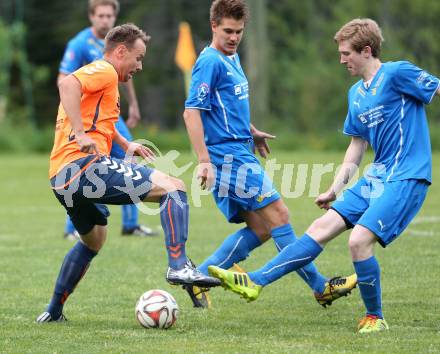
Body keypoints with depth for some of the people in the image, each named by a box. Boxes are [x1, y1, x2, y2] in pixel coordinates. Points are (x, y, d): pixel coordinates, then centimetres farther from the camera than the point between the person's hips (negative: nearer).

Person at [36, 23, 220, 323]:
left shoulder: (102, 76, 29)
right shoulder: (104, 71, -2)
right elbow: (68, 85, -22)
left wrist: (126, 144, 34)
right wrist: (81, 134, -27)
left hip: (61, 180, 11)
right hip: (84, 166, -11)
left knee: (93, 240, 32)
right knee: (173, 187, -14)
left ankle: (53, 312, 36)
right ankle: (179, 266, -30)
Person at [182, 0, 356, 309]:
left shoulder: (232, 58, 16)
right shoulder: (210, 62, -13)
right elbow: (192, 111, -19)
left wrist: (252, 132, 34)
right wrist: (204, 161, -23)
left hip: (240, 155, 10)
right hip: (228, 156, -10)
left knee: (260, 229, 7)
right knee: (278, 216, -8)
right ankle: (321, 287, -3)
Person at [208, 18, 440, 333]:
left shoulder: (397, 74, -11)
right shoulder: (356, 94, 15)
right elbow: (357, 145, 22)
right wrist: (335, 189, 18)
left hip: (405, 179, -8)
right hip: (376, 178, 8)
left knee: (359, 240, -20)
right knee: (322, 228, 2)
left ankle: (375, 317, -2)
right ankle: (255, 282, 1)